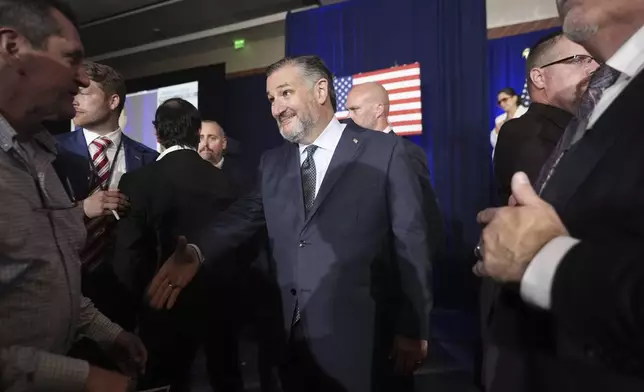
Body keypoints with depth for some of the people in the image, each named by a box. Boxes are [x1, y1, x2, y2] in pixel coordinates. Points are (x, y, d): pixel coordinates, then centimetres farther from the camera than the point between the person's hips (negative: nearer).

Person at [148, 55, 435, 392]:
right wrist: (196, 252, -22)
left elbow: (411, 243, -6)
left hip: (362, 339, -4)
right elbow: (244, 215, -2)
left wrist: (413, 330, -6)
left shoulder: (384, 152, -5)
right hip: (293, 337, 4)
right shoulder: (272, 163, 10)